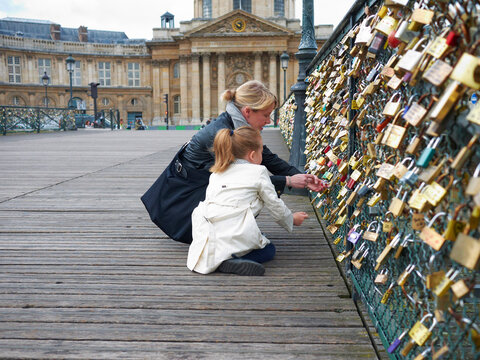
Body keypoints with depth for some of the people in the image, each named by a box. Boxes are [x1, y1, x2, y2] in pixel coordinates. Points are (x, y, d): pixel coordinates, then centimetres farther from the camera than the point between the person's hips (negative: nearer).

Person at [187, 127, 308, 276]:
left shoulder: (216, 173, 20)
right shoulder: (258, 171, 6)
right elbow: (274, 204, 10)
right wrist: (291, 219, 30)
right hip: (235, 236, -5)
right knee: (269, 249, 17)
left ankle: (214, 258, 1)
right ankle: (230, 261, -10)